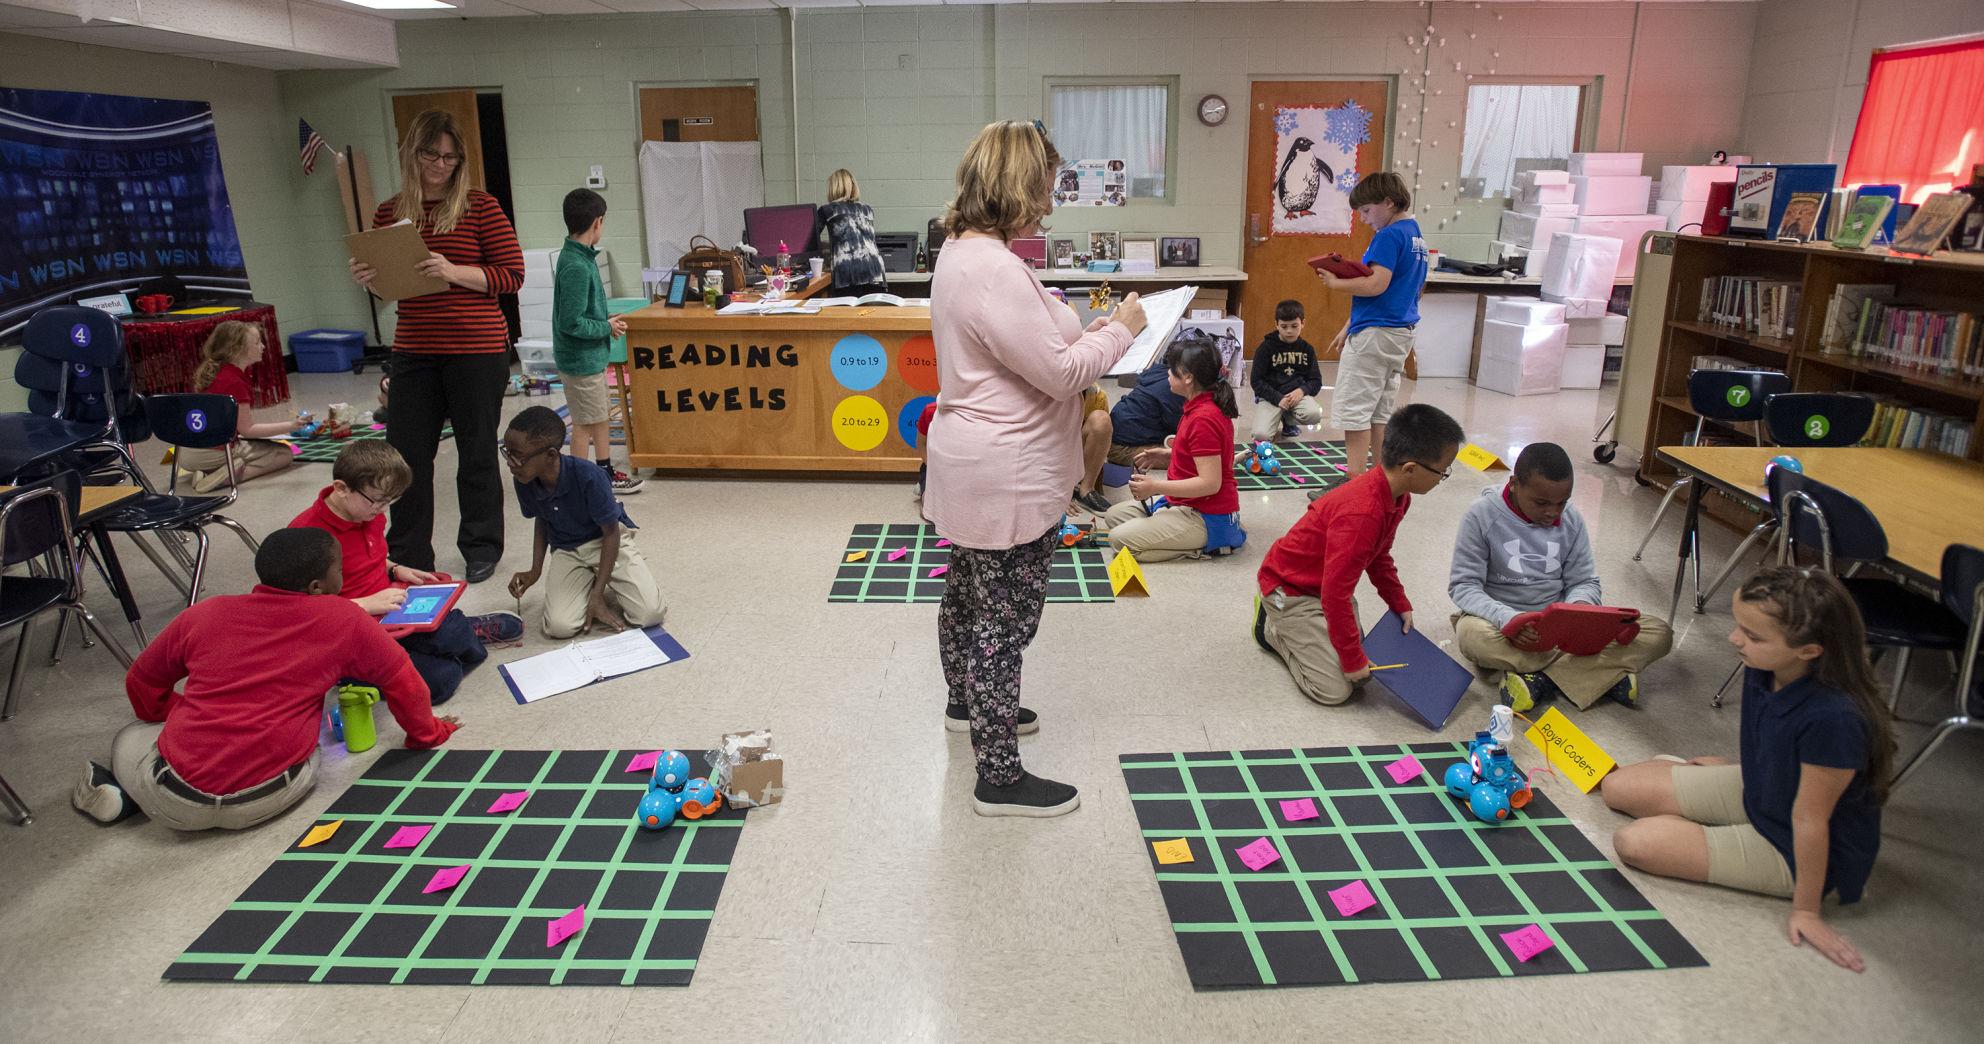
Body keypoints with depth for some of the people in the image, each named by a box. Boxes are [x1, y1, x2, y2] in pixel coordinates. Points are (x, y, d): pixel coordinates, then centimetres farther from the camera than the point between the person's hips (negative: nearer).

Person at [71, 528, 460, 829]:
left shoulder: (206, 613, 8)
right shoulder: (344, 620, -1)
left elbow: (141, 685, 20)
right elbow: (403, 682, 6)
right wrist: (426, 733, 23)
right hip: (264, 801, -3)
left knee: (130, 736, 34)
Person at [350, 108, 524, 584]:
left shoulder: (480, 207, -4)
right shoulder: (389, 213, 8)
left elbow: (512, 275, -9)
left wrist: (455, 272, -21)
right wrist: (368, 278, -5)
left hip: (477, 350, -4)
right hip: (413, 352, 4)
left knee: (477, 455, 8)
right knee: (406, 455, 7)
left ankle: (482, 549, 26)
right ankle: (408, 557, 21)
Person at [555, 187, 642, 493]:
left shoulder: (579, 257, 6)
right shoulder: (576, 267, -24)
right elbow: (572, 323, -25)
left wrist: (606, 322, 7)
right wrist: (607, 328, -14)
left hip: (591, 356, 9)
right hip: (581, 359, -9)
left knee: (601, 417, 18)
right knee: (585, 423, 2)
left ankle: (606, 472, 30)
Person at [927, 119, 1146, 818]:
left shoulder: (960, 251, 8)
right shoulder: (994, 270, -26)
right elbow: (1061, 372, -22)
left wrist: (1083, 333, 8)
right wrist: (1120, 331, -7)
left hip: (974, 467, 11)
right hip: (1008, 480, -11)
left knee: (968, 592, 25)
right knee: (1004, 621, -1)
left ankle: (966, 703, 47)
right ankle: (1000, 779, 11)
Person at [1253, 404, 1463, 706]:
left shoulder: (1398, 496, -5)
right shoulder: (1361, 515, -37)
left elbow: (1380, 555, 15)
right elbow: (1336, 594, -32)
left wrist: (1400, 604, 13)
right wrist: (1353, 659, -23)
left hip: (1326, 584, 10)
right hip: (1289, 588, -9)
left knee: (1361, 667, 10)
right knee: (1334, 690, -10)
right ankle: (1273, 627, 9)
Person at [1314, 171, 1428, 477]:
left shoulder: (1389, 236, -14)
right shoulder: (1416, 235, 17)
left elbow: (1376, 285, -25)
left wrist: (1335, 282, -11)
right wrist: (1349, 327, 20)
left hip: (1374, 334, -10)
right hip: (1401, 330, 10)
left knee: (1353, 409, -6)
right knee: (1381, 411, 14)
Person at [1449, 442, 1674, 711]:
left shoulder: (1571, 519, 2)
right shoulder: (1482, 515, -11)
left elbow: (1584, 581, 7)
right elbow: (1463, 585, -13)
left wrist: (1580, 605, -19)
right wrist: (1507, 618, -32)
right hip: (1503, 622, -4)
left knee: (1659, 633, -13)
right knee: (1471, 635, -40)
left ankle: (1541, 676, -24)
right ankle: (1608, 672, -28)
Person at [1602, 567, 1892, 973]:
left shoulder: (1833, 719, -38)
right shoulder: (1764, 668, -17)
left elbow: (1809, 818, -27)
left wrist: (1806, 911, -15)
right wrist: (1729, 768, 23)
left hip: (1789, 849, -7)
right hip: (1756, 789, 7)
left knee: (1635, 841, -17)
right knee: (1618, 787, 6)